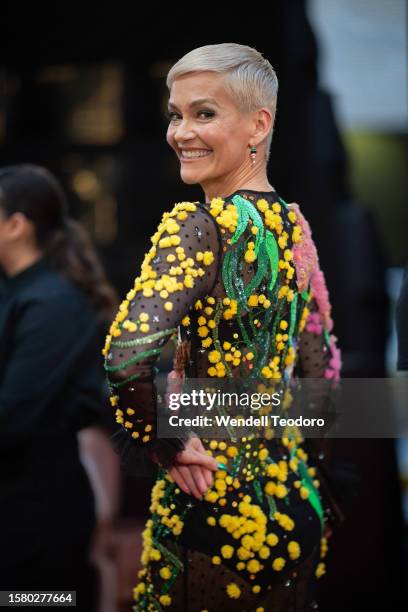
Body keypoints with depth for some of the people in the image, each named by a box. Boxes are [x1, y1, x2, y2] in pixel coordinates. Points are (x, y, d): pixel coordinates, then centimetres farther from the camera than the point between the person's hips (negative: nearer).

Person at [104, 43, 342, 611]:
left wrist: (159, 442, -15)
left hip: (215, 504, -8)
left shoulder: (198, 225, -16)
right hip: (297, 500, 8)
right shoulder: (293, 223, 8)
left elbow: (129, 353, -30)